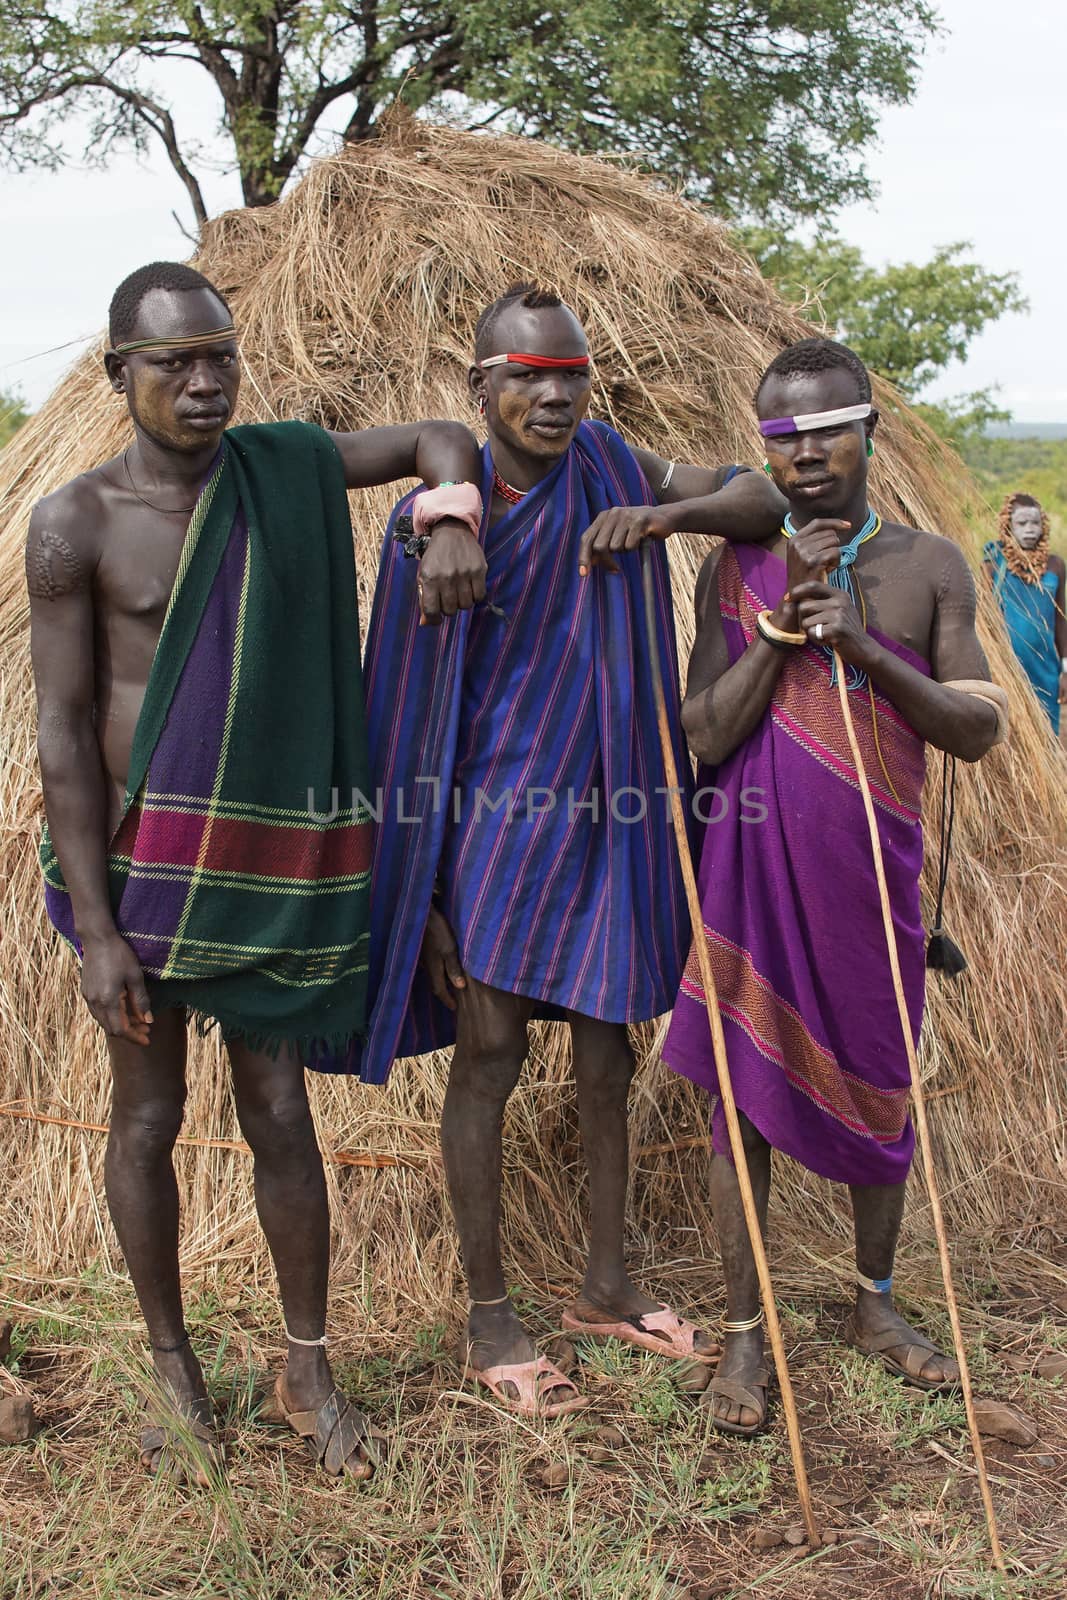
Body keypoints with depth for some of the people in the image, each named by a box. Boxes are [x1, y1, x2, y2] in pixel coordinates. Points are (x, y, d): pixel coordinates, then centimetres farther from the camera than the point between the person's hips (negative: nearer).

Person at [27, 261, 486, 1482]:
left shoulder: (284, 469, 2)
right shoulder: (76, 525, -8)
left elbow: (437, 437, 15)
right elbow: (62, 730, -9)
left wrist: (451, 522, -9)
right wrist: (96, 928, -13)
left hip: (275, 860, 2)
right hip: (140, 856, -2)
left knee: (280, 1115, 9)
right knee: (148, 1118, 10)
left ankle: (308, 1370, 27)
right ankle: (171, 1368, 31)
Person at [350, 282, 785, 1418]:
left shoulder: (611, 472, 1)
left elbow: (765, 502, 0)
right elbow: (409, 714, -8)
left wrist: (670, 511, -23)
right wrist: (424, 894, -10)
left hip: (605, 816, 4)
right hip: (490, 818, -4)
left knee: (605, 1050, 12)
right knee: (489, 1052, 0)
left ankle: (606, 1289, 30)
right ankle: (488, 1321, 17)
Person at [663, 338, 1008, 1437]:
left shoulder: (930, 566, 3)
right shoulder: (737, 570, 0)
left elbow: (981, 731, -2)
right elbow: (701, 739, -7)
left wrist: (867, 648, -16)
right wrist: (782, 617, -17)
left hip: (872, 864, 2)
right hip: (751, 863, -1)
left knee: (877, 1087, 13)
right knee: (743, 1088, 3)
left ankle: (874, 1305, 34)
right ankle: (743, 1332, 17)